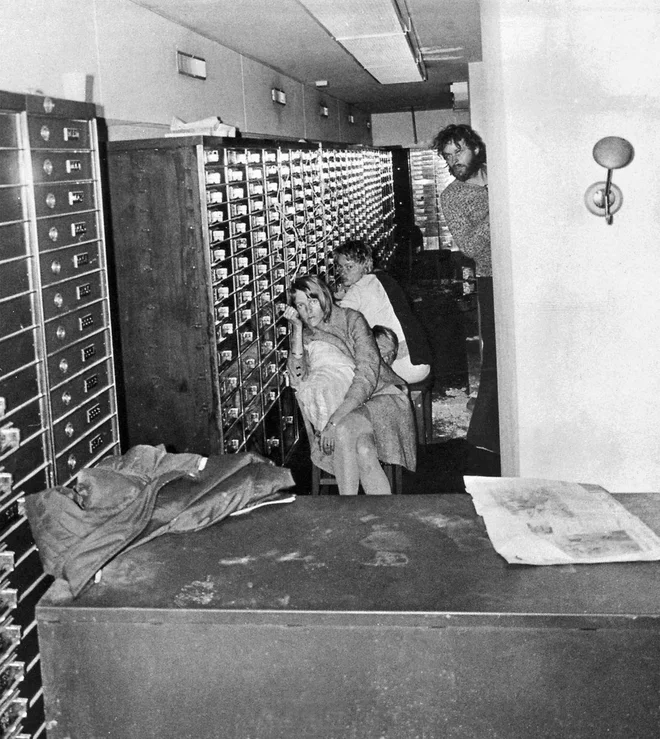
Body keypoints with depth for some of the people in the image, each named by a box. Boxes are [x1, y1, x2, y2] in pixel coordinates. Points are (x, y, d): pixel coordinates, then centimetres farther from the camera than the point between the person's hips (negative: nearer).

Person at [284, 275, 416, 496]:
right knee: (362, 450, -32)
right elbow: (298, 380, -6)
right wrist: (297, 329, -9)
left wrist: (334, 420, -26)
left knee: (344, 430, -34)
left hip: (380, 397, -3)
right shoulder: (305, 335, 10)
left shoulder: (351, 319, -4)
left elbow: (367, 374, -16)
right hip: (343, 408, 3)